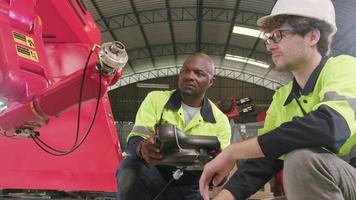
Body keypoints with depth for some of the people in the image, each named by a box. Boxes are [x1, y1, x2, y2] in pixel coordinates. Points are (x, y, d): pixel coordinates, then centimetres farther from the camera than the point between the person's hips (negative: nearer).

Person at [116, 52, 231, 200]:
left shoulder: (220, 120, -1)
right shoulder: (155, 99, -1)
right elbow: (134, 140, -12)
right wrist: (142, 149, -37)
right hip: (153, 175, -1)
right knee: (130, 167, -31)